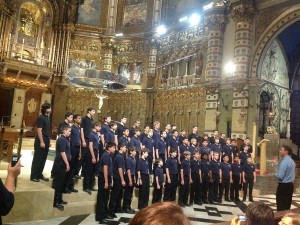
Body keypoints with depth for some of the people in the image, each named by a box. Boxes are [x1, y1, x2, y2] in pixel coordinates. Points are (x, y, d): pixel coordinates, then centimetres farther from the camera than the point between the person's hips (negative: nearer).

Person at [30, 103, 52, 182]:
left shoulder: (48, 118, 13)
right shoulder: (41, 118, -12)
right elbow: (39, 130, -17)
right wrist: (41, 142, -20)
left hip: (46, 142, 8)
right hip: (40, 141, -8)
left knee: (43, 159, 12)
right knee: (37, 159, -1)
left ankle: (39, 174, 22)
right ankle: (33, 176, 7)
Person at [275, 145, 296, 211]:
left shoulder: (284, 162, -19)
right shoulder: (292, 161, 10)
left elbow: (280, 176, -22)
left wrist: (276, 174, -3)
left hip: (283, 186, -9)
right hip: (290, 185, 9)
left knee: (281, 206, -1)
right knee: (287, 205, 14)